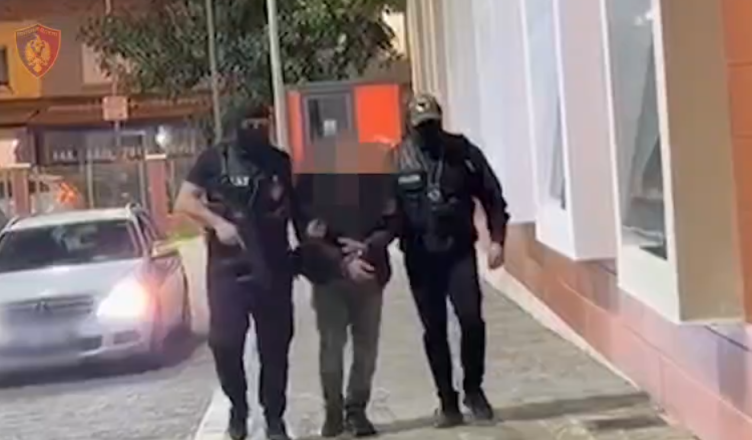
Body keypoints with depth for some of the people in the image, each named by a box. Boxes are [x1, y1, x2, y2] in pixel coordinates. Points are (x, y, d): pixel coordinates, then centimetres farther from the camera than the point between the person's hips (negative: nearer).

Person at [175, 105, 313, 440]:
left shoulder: (280, 162, 8)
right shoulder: (215, 159, 1)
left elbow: (297, 207, 17)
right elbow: (184, 201, -2)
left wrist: (307, 242, 2)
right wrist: (218, 223, -15)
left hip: (273, 267, 2)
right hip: (228, 268, -2)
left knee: (275, 346, 4)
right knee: (225, 342, -7)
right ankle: (238, 408, 16)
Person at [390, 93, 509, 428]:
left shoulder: (462, 151, -1)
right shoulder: (398, 160, -3)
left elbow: (492, 196, 3)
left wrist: (496, 239, -3)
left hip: (460, 250, 0)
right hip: (420, 257, 0)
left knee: (471, 319, -11)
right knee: (434, 330, 6)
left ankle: (473, 389, 11)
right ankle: (447, 401, 17)